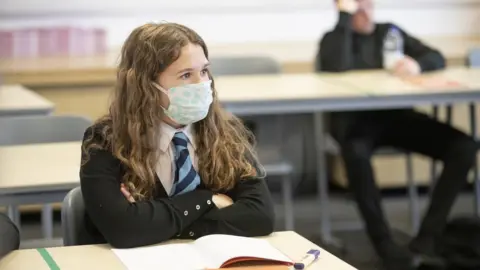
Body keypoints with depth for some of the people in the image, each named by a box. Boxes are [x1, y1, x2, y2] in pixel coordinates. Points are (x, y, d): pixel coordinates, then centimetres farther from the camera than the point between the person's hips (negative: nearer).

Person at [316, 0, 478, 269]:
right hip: (354, 119, -4)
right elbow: (337, 71, -19)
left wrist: (417, 64, -16)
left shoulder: (389, 31, 16)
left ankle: (426, 239, -19)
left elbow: (437, 59, 9)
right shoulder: (333, 39, 5)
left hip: (395, 115, 4)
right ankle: (385, 245, -28)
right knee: (356, 153, -42)